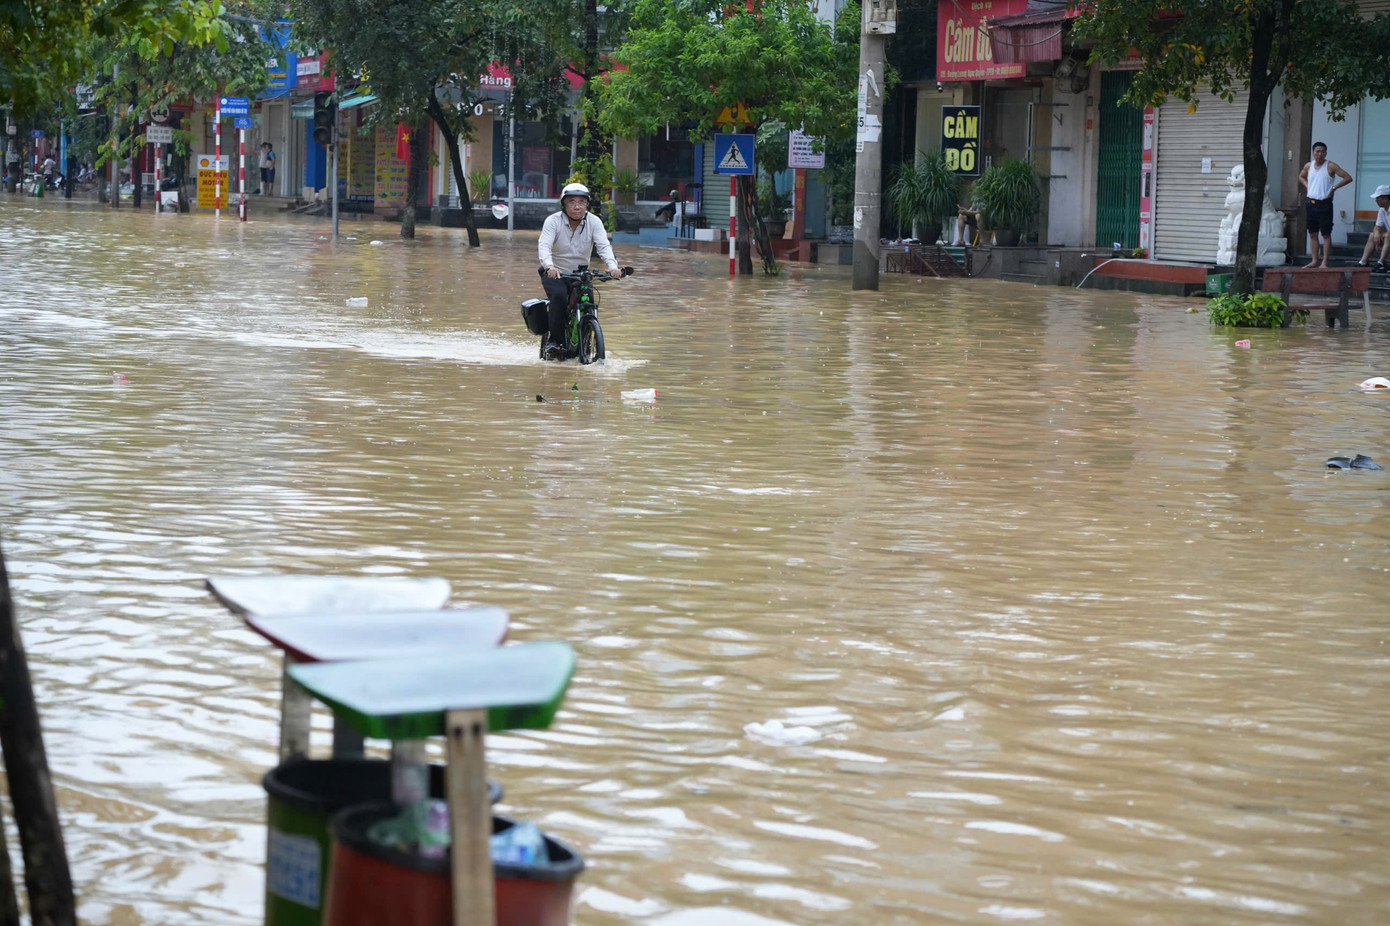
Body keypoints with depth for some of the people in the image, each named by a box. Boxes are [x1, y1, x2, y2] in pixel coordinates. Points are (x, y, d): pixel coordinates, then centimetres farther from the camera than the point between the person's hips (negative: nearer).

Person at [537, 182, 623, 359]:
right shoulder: (553, 221, -13)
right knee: (559, 295, -31)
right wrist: (549, 266, -48)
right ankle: (555, 341, -23)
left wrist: (612, 266, -40)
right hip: (554, 273, -3)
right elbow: (544, 246, -27)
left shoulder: (594, 222, -6)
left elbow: (604, 246, -19)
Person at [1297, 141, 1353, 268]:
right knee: (1312, 234, 9)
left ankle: (1325, 262, -4)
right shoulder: (1308, 166, 8)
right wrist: (1307, 186, 12)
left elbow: (1348, 178, -9)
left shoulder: (1331, 166, -7)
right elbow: (1301, 176, 30)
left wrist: (1334, 188, -12)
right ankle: (1314, 261, 15)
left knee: (1326, 234, -4)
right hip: (1311, 203, 6)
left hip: (1324, 204, -6)